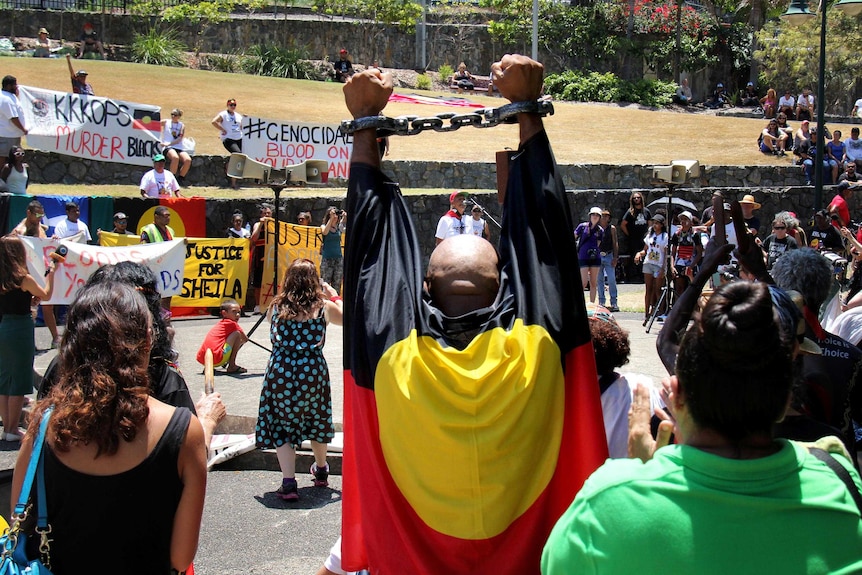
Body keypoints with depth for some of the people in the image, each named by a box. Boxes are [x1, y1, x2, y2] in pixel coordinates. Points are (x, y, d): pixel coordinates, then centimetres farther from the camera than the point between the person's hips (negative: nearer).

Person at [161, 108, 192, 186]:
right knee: (175, 157, -37)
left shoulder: (182, 126, 12)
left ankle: (181, 178, -7)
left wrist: (169, 143, -14)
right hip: (167, 148, -2)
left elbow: (179, 140, -1)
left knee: (188, 160, -28)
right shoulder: (165, 122, 11)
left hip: (179, 147, 2)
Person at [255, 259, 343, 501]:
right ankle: (321, 471, 44)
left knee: (281, 427, 8)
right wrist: (334, 296, 30)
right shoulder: (324, 307, -3)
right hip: (313, 372, 1)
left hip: (280, 373, -1)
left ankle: (288, 482, -3)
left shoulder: (276, 307, -1)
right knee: (317, 421, 23)